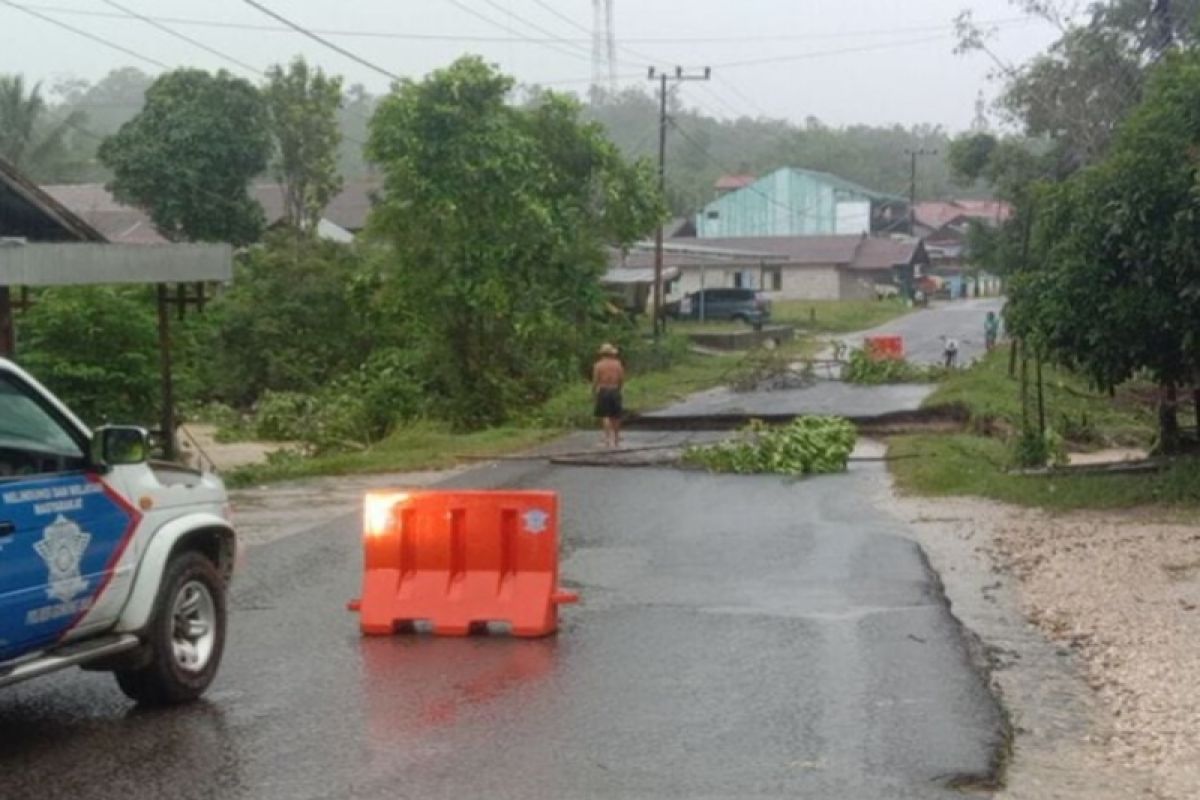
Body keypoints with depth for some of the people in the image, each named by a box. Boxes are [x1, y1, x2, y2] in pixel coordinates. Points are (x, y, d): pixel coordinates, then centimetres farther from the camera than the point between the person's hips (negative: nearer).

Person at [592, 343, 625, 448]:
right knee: (615, 417, 12)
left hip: (603, 391, -3)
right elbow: (622, 380, 4)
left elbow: (595, 381, -7)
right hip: (615, 391, 3)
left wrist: (594, 393, 5)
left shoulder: (598, 365, -5)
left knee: (606, 417, -4)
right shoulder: (618, 364, 3)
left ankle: (608, 439, -16)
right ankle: (616, 440, 21)